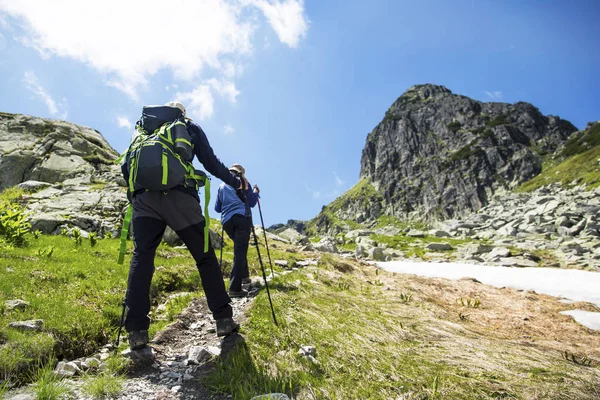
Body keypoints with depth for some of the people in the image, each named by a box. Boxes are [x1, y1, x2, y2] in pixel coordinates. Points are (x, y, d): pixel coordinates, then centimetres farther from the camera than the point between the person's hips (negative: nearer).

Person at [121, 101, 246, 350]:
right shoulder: (191, 129, 20)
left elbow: (126, 166, 19)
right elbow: (211, 163, 11)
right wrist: (236, 183, 24)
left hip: (145, 198, 3)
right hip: (180, 197, -2)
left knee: (141, 257, 4)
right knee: (205, 256, 4)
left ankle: (137, 330, -4)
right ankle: (223, 319, 3)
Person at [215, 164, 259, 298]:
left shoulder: (221, 186, 23)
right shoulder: (242, 182, 12)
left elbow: (217, 208, 23)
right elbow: (251, 203, 6)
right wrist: (256, 192, 24)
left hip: (227, 221, 5)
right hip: (242, 217, -5)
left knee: (239, 248, 24)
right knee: (240, 250, -11)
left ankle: (244, 276, 26)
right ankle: (235, 288, -20)